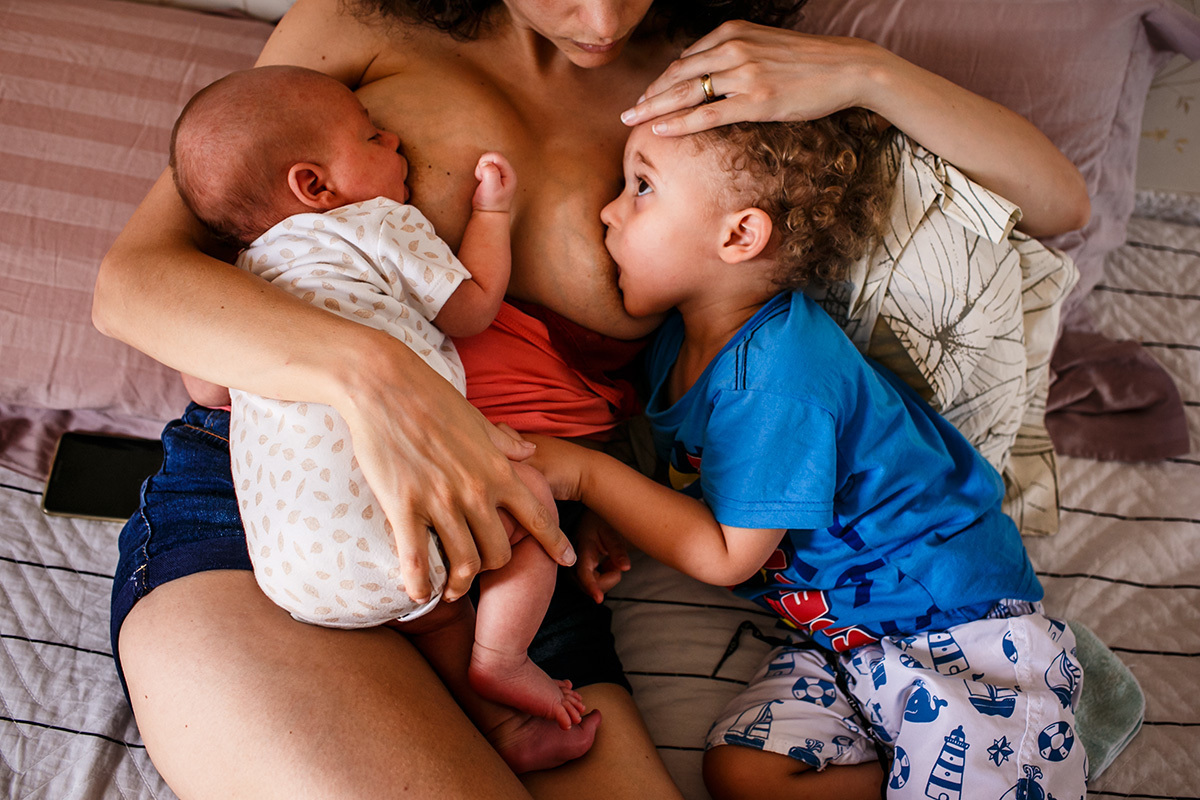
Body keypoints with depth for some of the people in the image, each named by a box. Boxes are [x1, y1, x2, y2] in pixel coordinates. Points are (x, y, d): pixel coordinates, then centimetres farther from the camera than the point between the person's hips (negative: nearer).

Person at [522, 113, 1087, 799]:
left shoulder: (774, 383, -28)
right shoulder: (681, 339, -1)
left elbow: (728, 556, -21)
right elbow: (687, 475, 16)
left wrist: (586, 475, -19)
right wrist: (617, 517, -3)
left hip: (957, 621, -7)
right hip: (840, 630, 8)